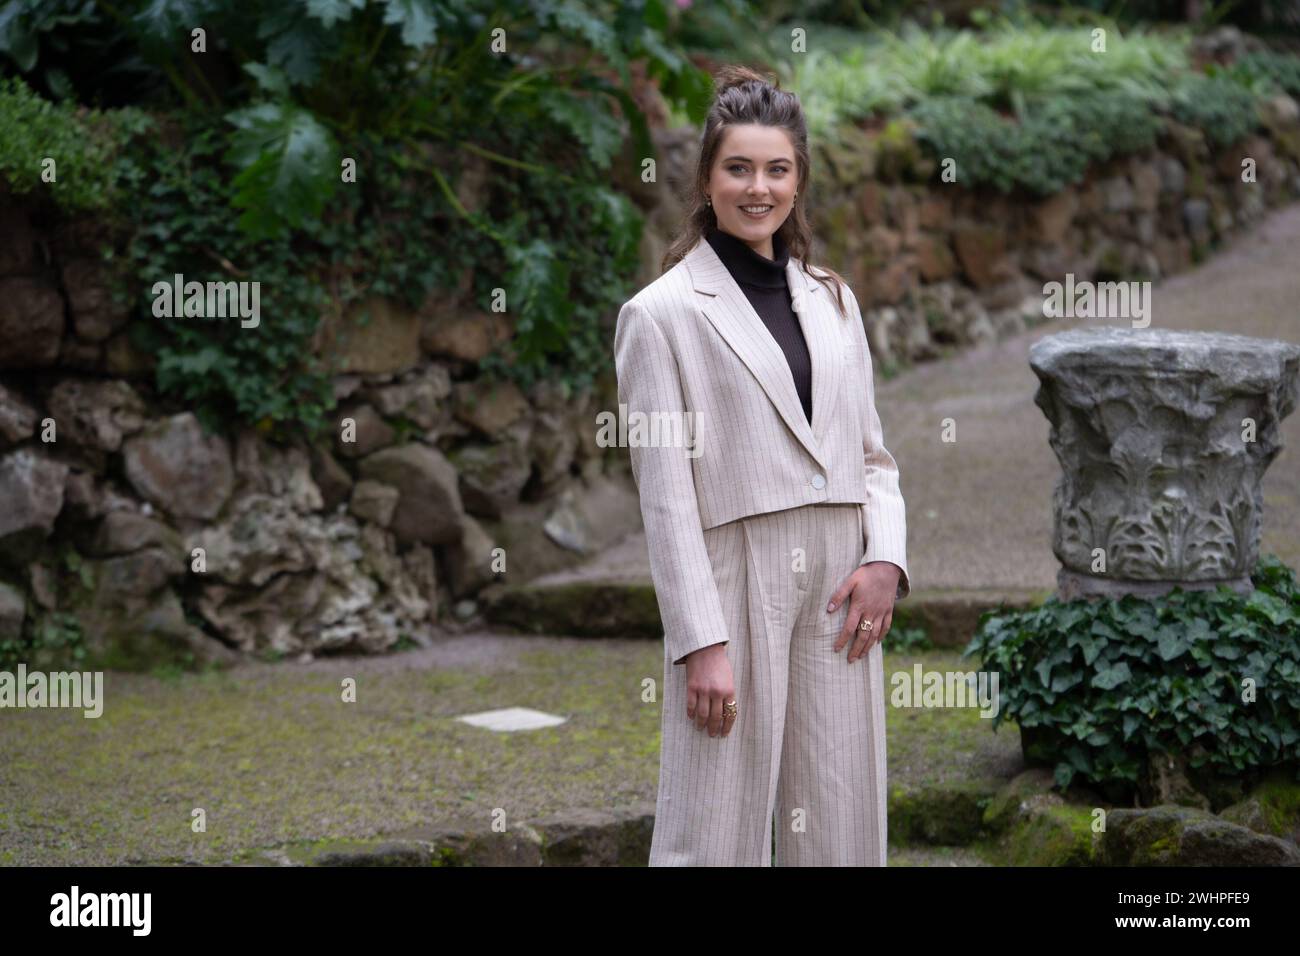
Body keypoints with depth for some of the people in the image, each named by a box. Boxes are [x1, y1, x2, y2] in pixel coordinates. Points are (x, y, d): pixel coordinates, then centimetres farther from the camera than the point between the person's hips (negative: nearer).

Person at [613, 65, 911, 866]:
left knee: (841, 829, 8)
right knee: (717, 832, -2)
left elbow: (873, 454, 17)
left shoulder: (832, 301, 14)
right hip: (732, 588, -5)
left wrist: (888, 560, -2)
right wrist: (701, 641, -12)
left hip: (839, 591, 5)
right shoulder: (662, 313, -2)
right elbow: (666, 496, -6)